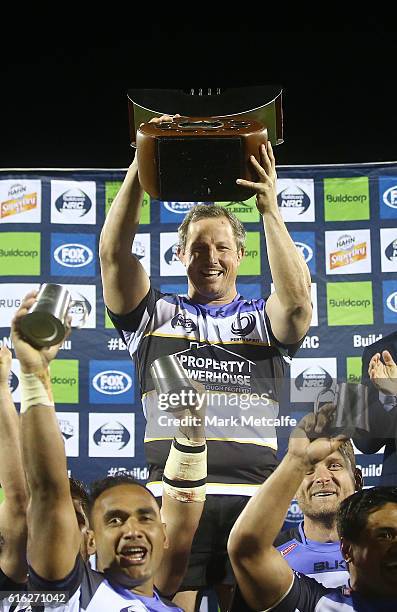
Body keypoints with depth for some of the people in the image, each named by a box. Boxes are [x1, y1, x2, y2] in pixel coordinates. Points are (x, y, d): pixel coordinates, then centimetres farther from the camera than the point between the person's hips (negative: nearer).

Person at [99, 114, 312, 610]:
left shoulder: (263, 320, 14)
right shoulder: (156, 316, 14)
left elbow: (297, 300, -9)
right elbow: (113, 255, 0)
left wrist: (268, 207, -14)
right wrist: (138, 169, -9)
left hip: (252, 498, 1)